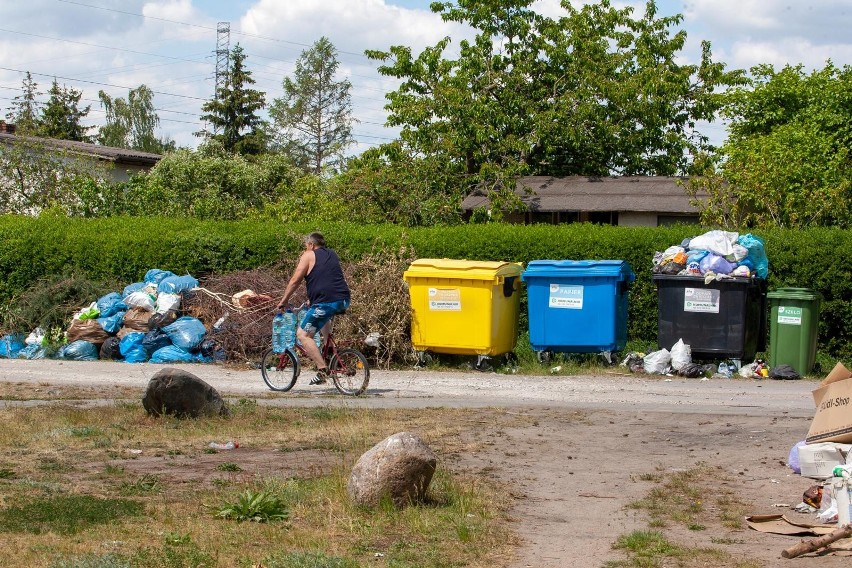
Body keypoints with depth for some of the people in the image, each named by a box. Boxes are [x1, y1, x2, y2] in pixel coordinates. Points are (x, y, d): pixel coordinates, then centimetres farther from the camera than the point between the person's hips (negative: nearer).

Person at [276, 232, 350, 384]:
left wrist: (283, 301, 12)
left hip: (326, 302, -8)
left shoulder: (309, 256, 5)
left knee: (302, 334, -3)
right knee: (322, 317, 39)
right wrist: (313, 299, 41)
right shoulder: (332, 255, 24)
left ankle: (322, 369, -16)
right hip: (344, 301, 8)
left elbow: (294, 281, 2)